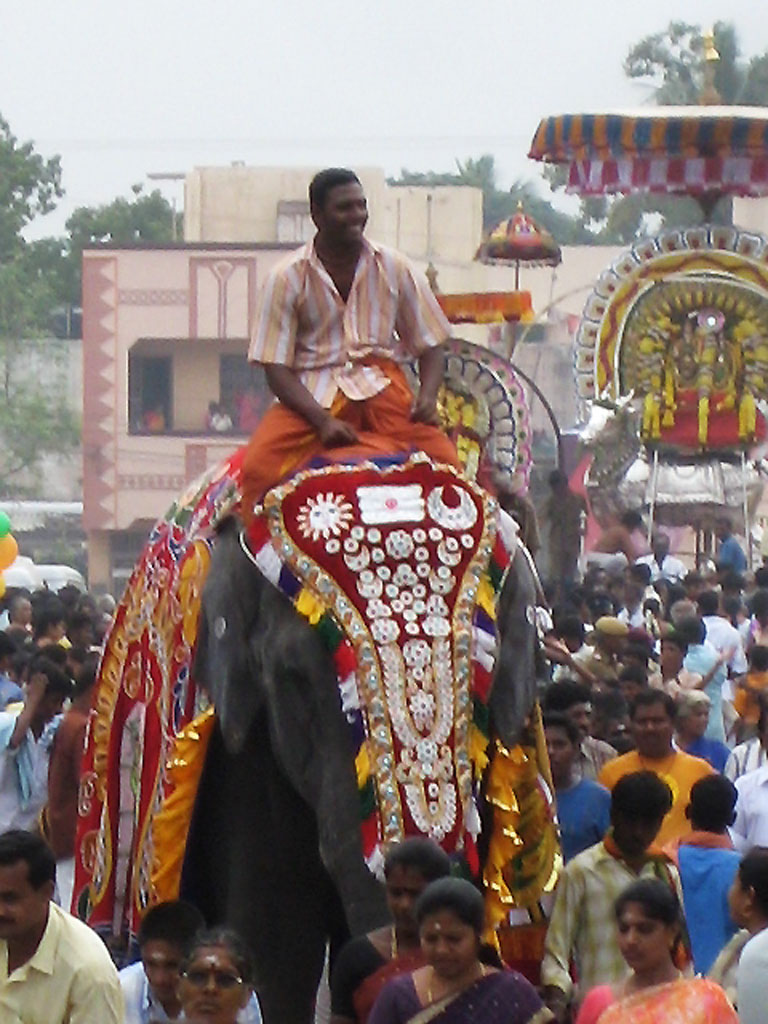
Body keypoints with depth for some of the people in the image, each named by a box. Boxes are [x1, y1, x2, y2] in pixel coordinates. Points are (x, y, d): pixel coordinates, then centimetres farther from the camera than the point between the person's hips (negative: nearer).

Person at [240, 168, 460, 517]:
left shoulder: (395, 269, 9)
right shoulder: (287, 278, 1)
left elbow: (430, 345, 14)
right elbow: (276, 368, -4)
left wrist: (427, 397, -8)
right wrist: (322, 421, -20)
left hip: (381, 382, 1)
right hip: (311, 393, -1)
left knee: (443, 460, -26)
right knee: (257, 468, -29)